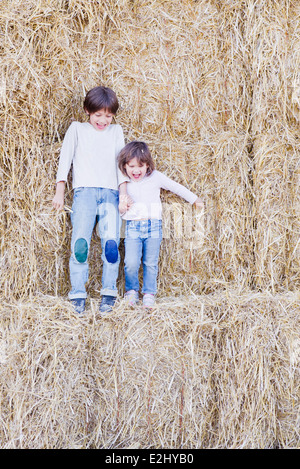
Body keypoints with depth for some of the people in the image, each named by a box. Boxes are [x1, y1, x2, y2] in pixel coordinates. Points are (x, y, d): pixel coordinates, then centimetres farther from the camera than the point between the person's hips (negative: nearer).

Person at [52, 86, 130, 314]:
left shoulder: (116, 131, 23)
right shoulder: (77, 128, 18)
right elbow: (65, 158, 14)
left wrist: (123, 192, 2)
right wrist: (60, 191, 6)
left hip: (111, 192, 1)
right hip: (84, 190, -1)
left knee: (111, 242, -16)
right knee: (80, 241, -16)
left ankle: (109, 293, -4)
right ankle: (78, 295, -9)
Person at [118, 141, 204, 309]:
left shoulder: (155, 177, 3)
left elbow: (176, 187, 12)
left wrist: (195, 199, 20)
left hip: (154, 226, 0)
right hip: (132, 226, 0)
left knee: (151, 263, 3)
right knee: (131, 263, -9)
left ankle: (149, 293, 22)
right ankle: (132, 290, 17)